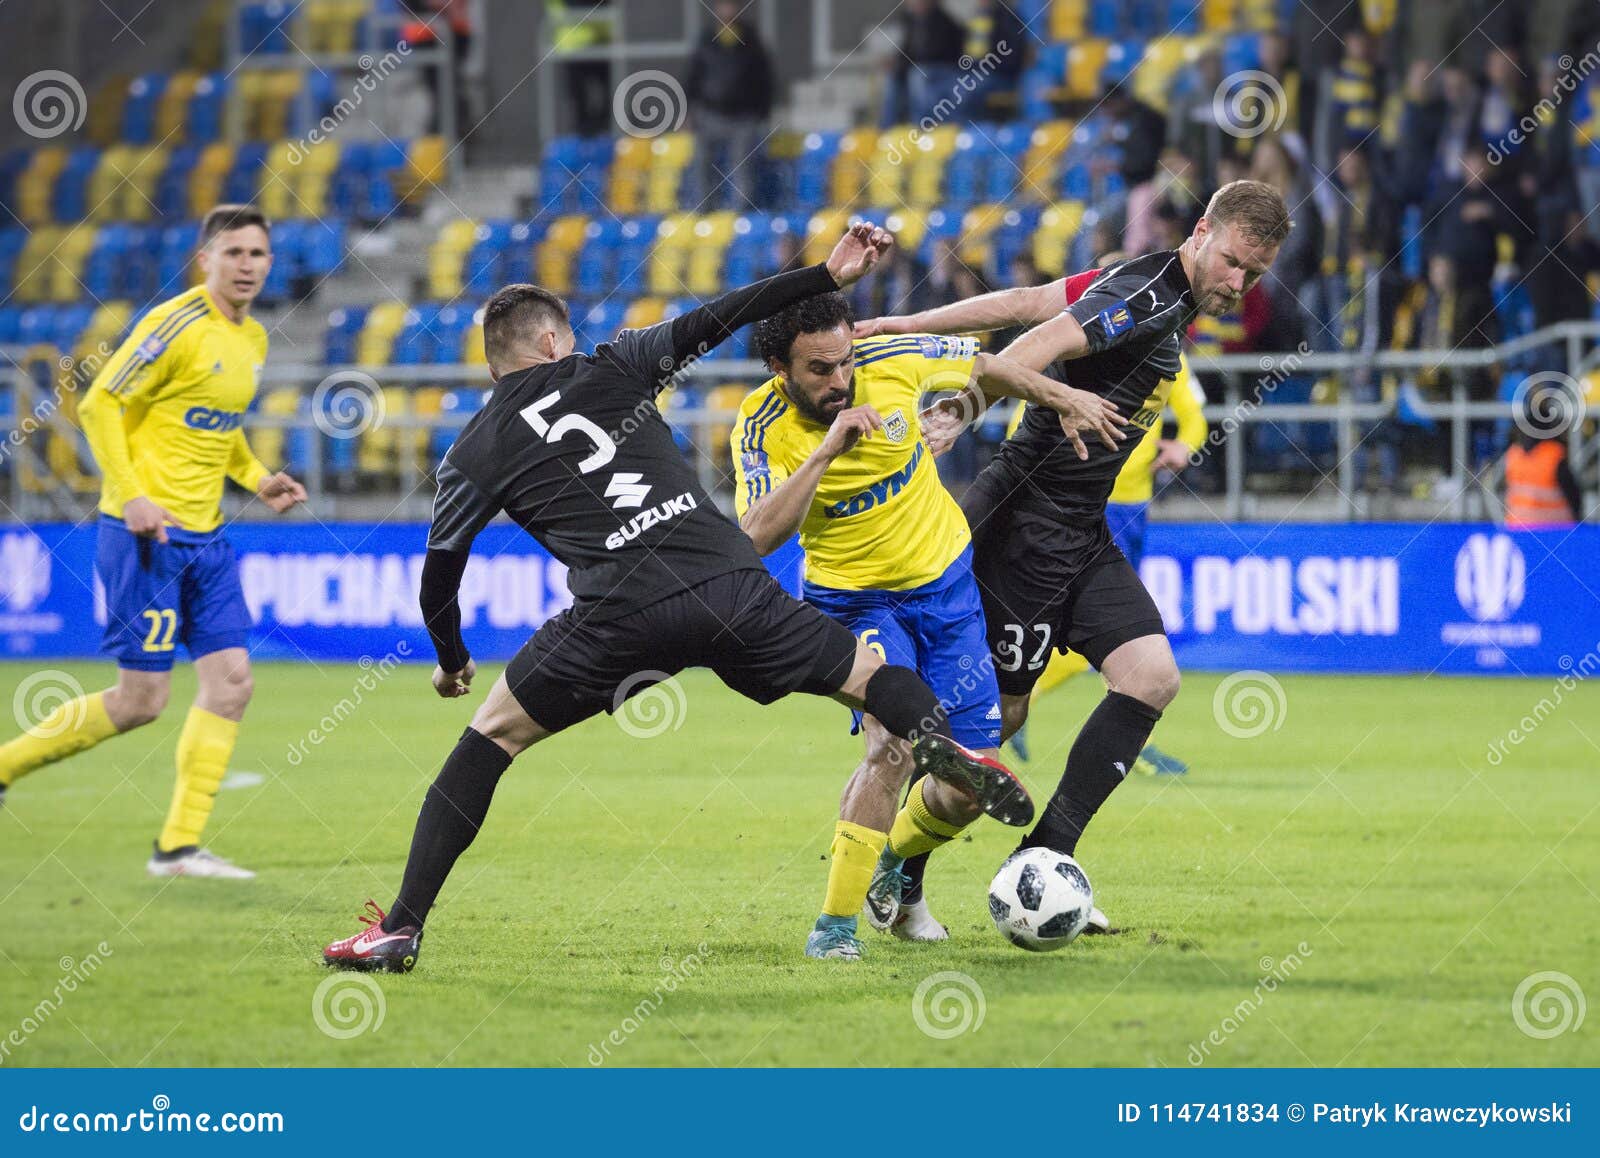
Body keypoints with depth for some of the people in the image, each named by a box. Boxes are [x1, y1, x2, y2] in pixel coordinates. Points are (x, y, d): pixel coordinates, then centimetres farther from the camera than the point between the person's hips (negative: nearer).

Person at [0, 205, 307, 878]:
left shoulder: (253, 340, 12)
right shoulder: (176, 326, -14)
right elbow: (98, 406, -14)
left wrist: (256, 479, 10)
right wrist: (130, 496, -21)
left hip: (205, 538, 8)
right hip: (147, 535, -8)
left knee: (230, 681, -1)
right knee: (140, 701, -7)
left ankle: (179, 846, 4)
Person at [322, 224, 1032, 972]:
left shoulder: (475, 453, 17)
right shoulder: (611, 369, 18)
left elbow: (439, 572, 20)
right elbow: (715, 321, 11)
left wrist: (451, 663, 37)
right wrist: (831, 275, 14)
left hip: (620, 615, -1)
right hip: (730, 584, 1)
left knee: (492, 735, 16)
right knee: (872, 679, 17)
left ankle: (400, 930, 9)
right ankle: (935, 738, -21)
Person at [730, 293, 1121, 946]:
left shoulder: (893, 360, -15)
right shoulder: (763, 429, -21)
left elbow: (984, 368, 7)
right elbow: (758, 537, -36)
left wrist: (1061, 397, 6)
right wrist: (825, 451, -42)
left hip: (946, 580, 4)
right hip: (854, 599, -4)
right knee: (894, 747, -28)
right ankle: (837, 915, -14)